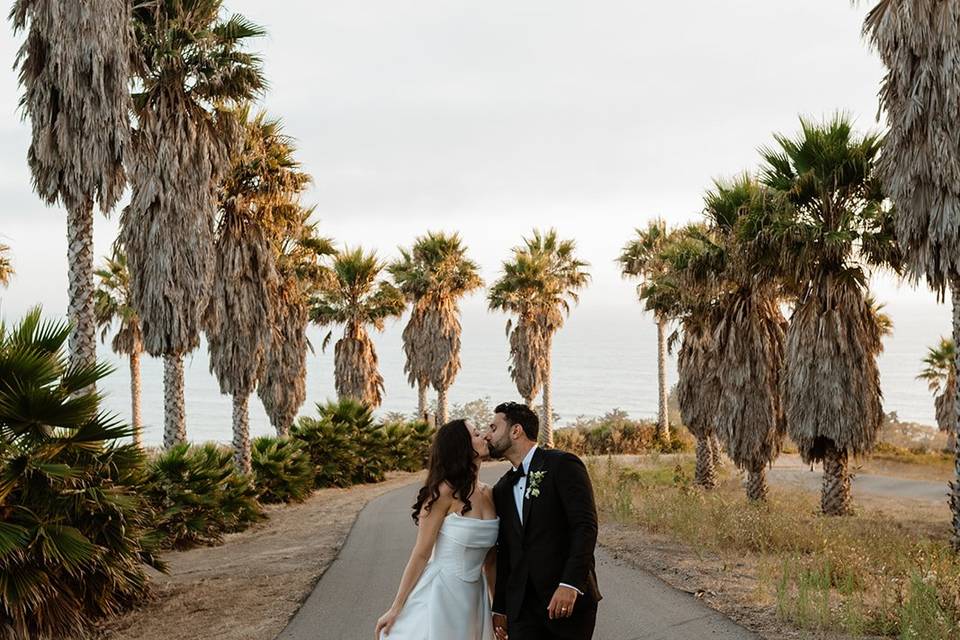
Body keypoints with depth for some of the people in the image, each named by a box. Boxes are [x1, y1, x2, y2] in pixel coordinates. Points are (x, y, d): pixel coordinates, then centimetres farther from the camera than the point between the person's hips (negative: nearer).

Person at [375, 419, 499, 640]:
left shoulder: (487, 494, 5)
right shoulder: (444, 491, -14)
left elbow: (490, 559, 12)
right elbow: (421, 553, -12)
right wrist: (396, 609, -10)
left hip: (474, 598, 6)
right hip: (440, 594, -6)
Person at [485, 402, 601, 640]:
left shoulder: (563, 464, -5)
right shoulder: (502, 488, 16)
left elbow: (585, 526, -13)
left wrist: (570, 584, -22)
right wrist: (499, 608, 16)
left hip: (569, 596, -5)